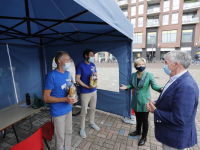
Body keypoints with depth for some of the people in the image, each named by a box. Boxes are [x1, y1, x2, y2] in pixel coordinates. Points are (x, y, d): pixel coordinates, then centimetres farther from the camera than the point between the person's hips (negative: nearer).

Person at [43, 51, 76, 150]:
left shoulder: (68, 73, 2)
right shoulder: (51, 76, -20)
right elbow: (46, 98, -18)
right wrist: (65, 99, -26)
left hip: (68, 109, 7)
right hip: (58, 113, -6)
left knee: (69, 133, 23)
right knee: (60, 138, 13)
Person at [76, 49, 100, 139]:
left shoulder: (93, 65, 5)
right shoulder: (80, 66, -13)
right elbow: (77, 79, -14)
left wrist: (95, 75, -11)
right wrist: (87, 86, -20)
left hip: (94, 91, 6)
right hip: (85, 92, -6)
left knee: (93, 109, 20)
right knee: (84, 111, 5)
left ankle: (92, 123, 42)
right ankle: (82, 128, 26)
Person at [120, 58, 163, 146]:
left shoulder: (149, 75, -14)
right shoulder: (133, 75, -2)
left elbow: (154, 85, -20)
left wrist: (161, 89, -39)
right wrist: (127, 87, -9)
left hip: (144, 102, -4)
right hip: (135, 101, 4)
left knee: (144, 120, 11)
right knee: (138, 118, 23)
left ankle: (144, 137, 33)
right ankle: (138, 131, 47)